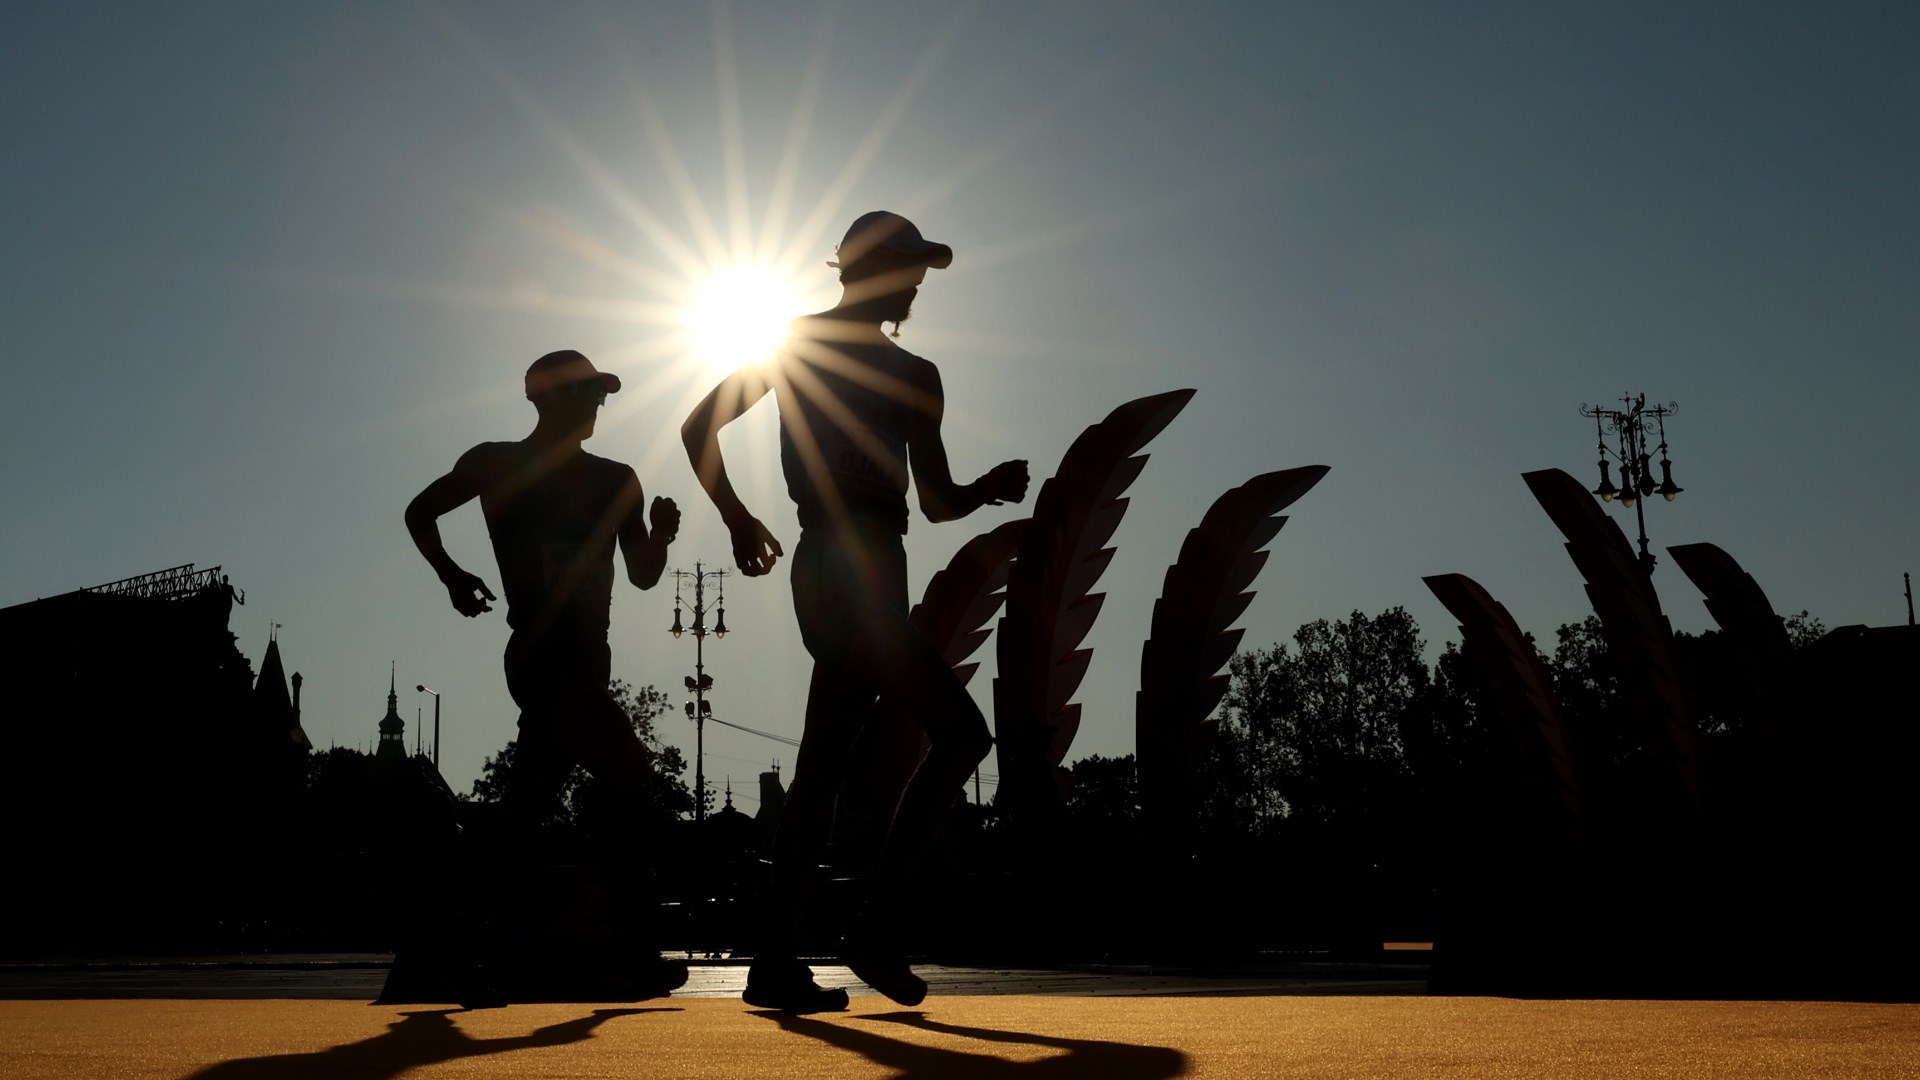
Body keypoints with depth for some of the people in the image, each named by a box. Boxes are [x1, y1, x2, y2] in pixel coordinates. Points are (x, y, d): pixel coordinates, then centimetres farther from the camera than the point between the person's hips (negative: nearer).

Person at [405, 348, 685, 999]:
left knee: (524, 815, 9)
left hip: (585, 663, 6)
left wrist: (661, 535, -10)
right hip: (541, 658, -6)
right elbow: (420, 514, 14)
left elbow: (643, 576, 10)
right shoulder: (498, 466, 1)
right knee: (634, 785, -18)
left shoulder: (613, 482, 13)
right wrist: (453, 577, 3)